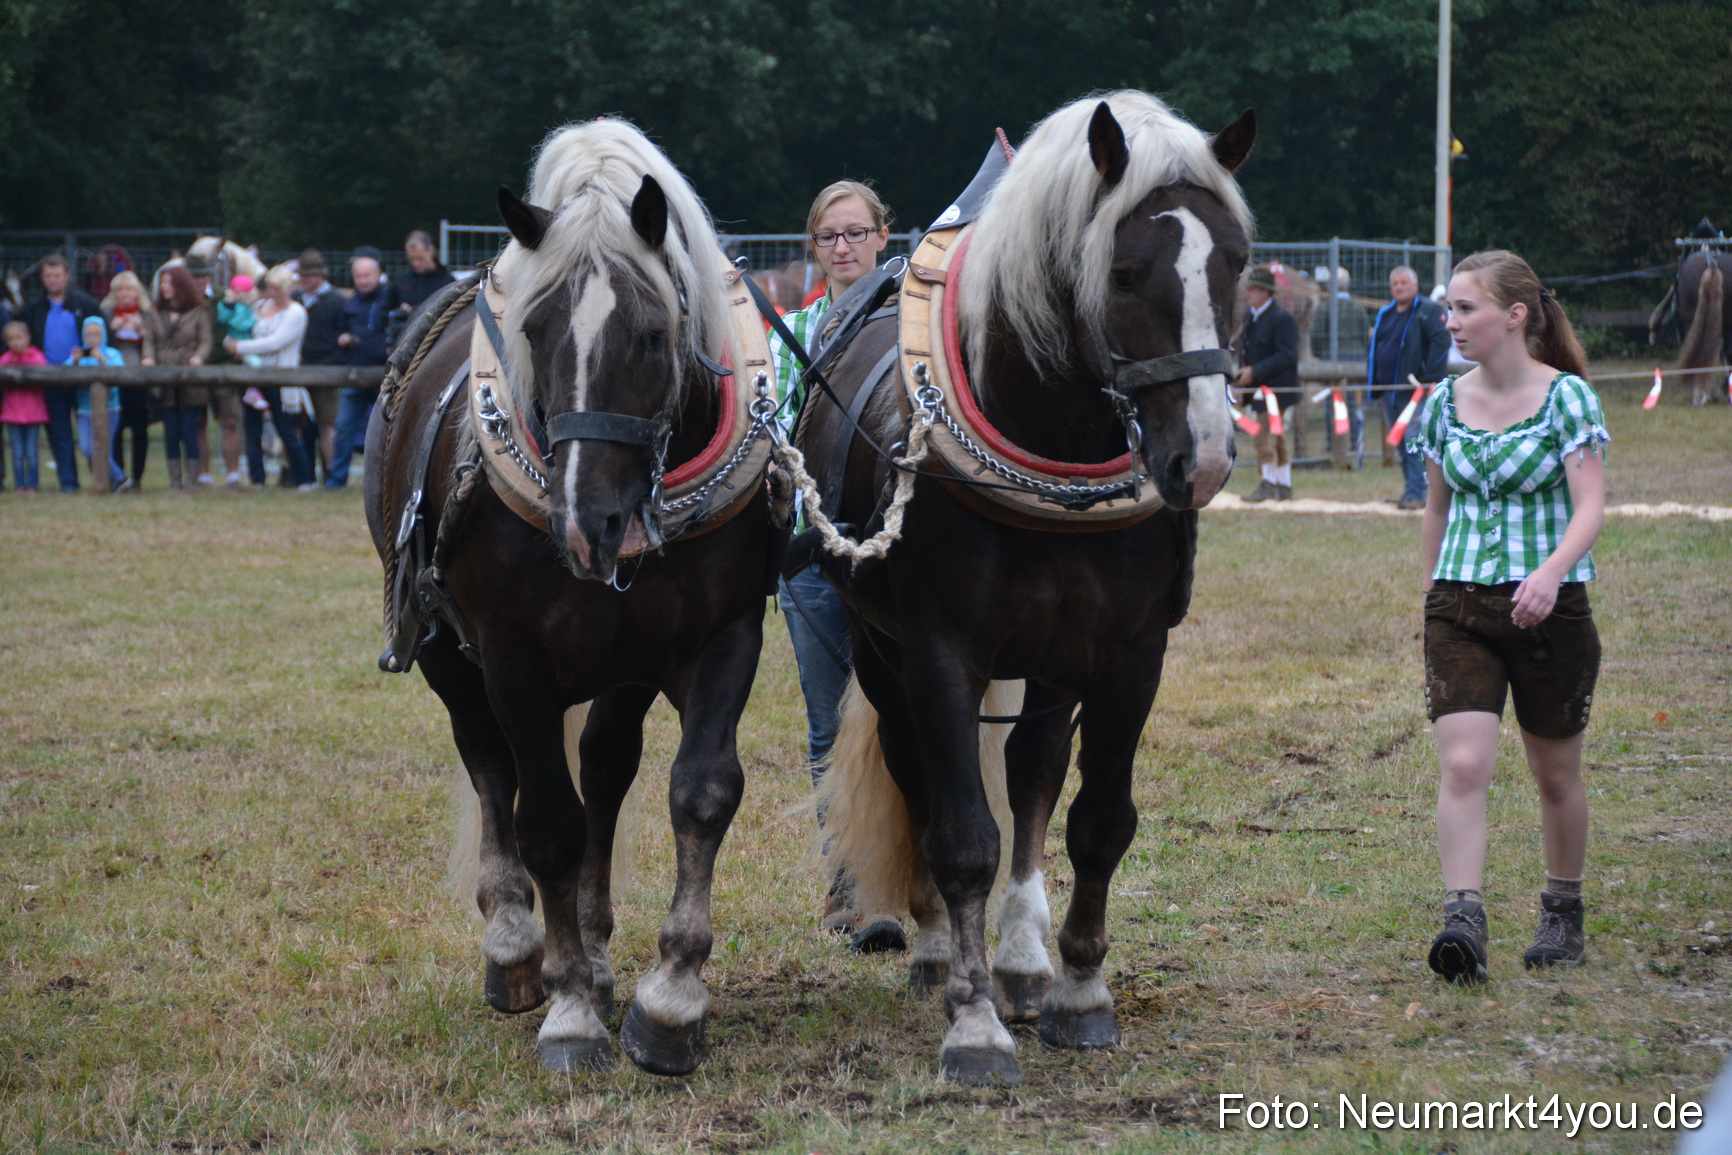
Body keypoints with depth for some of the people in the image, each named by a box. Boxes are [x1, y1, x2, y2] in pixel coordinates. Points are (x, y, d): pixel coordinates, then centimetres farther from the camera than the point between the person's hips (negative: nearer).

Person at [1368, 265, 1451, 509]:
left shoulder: (1429, 311, -3)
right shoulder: (1384, 314, 19)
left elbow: (1440, 342, -13)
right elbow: (1374, 347, 26)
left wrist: (1430, 379, -19)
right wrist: (1372, 382, 18)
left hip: (1415, 389, -7)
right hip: (1389, 391, 7)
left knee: (1414, 442, -14)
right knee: (1400, 443, 10)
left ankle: (1416, 493, -14)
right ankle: (1410, 487, 18)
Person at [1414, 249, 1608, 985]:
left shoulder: (1567, 396, -9)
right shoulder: (1445, 402, 4)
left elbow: (1590, 508, -16)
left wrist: (1550, 573, -33)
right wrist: (1430, 594, 20)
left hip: (1549, 607, -3)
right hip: (1460, 607, 3)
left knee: (1555, 772, 11)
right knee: (1463, 765, -14)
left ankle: (1562, 916, 30)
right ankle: (1463, 923, -21)